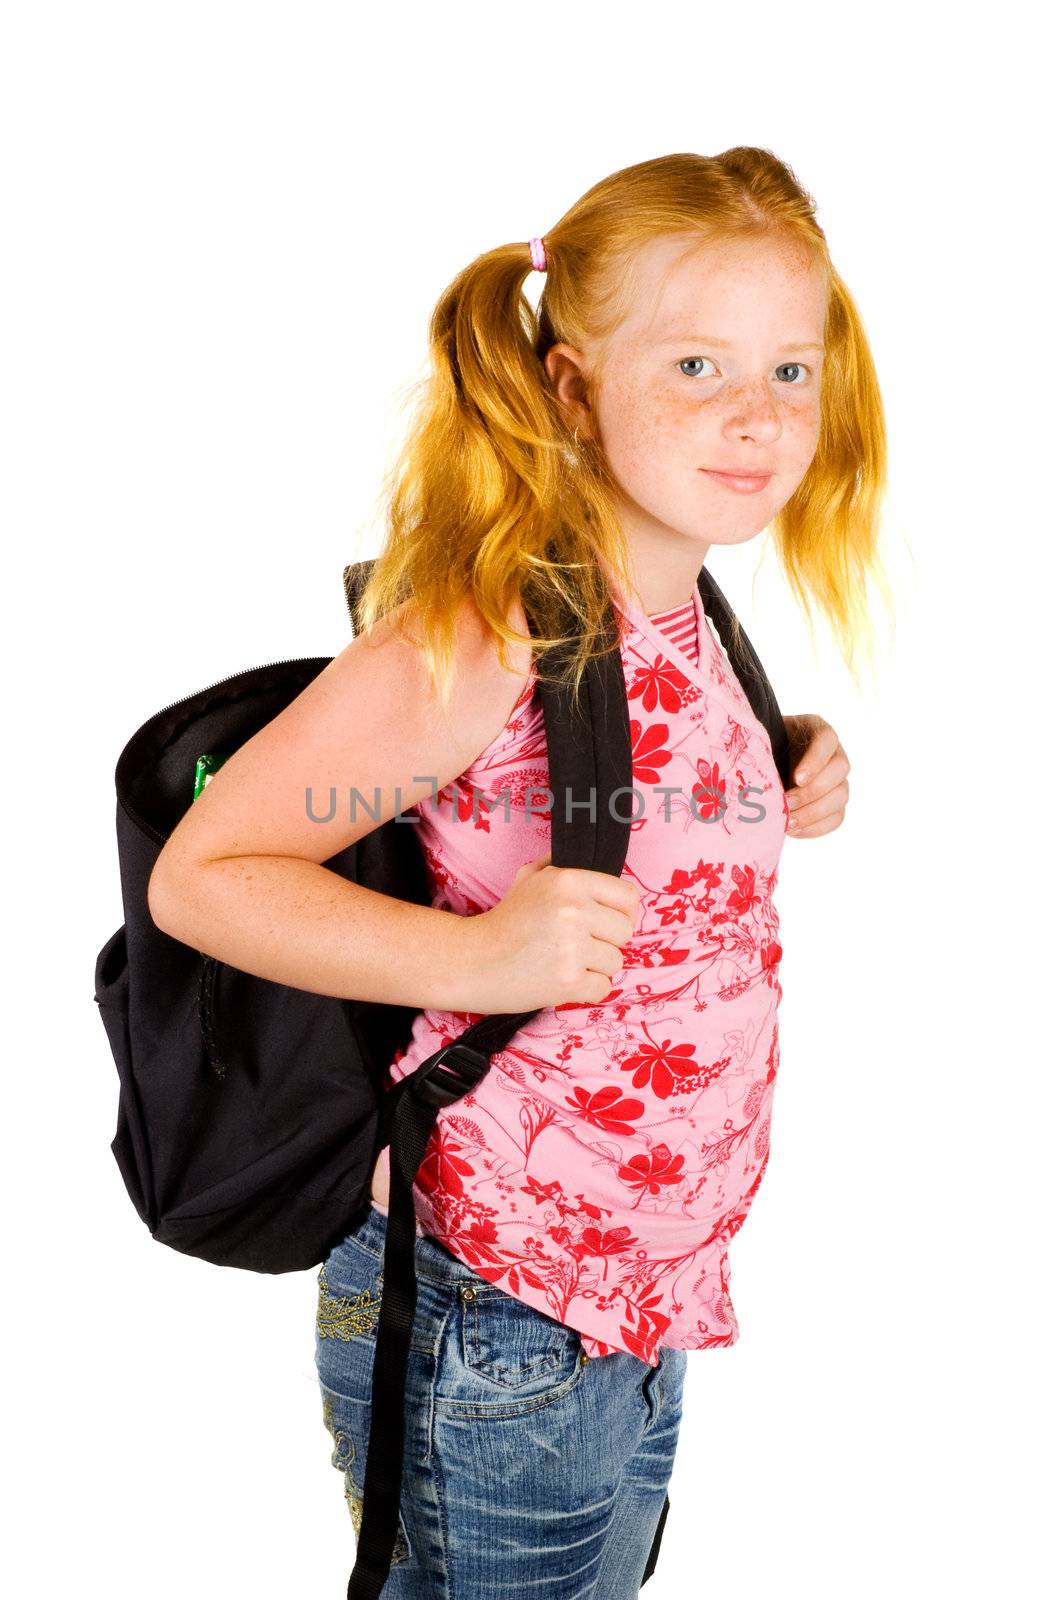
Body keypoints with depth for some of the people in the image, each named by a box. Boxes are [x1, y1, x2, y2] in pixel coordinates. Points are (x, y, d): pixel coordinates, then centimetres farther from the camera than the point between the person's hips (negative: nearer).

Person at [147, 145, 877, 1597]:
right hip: (492, 1320, -8)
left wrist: (783, 793, 2)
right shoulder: (478, 632, -22)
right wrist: (478, 955, -31)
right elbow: (200, 875, -20)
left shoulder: (689, 620, 3)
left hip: (651, 1291, 8)